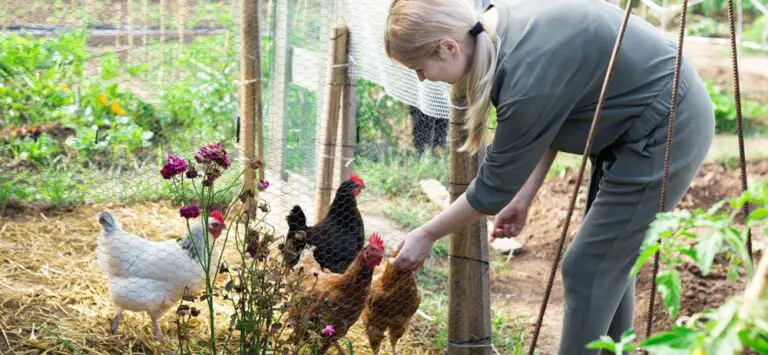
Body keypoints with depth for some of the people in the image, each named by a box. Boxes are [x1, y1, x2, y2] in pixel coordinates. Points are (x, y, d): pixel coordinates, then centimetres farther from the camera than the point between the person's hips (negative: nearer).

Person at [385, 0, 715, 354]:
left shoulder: (527, 80, -31)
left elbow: (495, 185, -17)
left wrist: (426, 235, -5)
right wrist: (524, 198, 7)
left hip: (664, 136, -9)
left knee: (587, 268, -3)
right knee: (609, 260, 18)